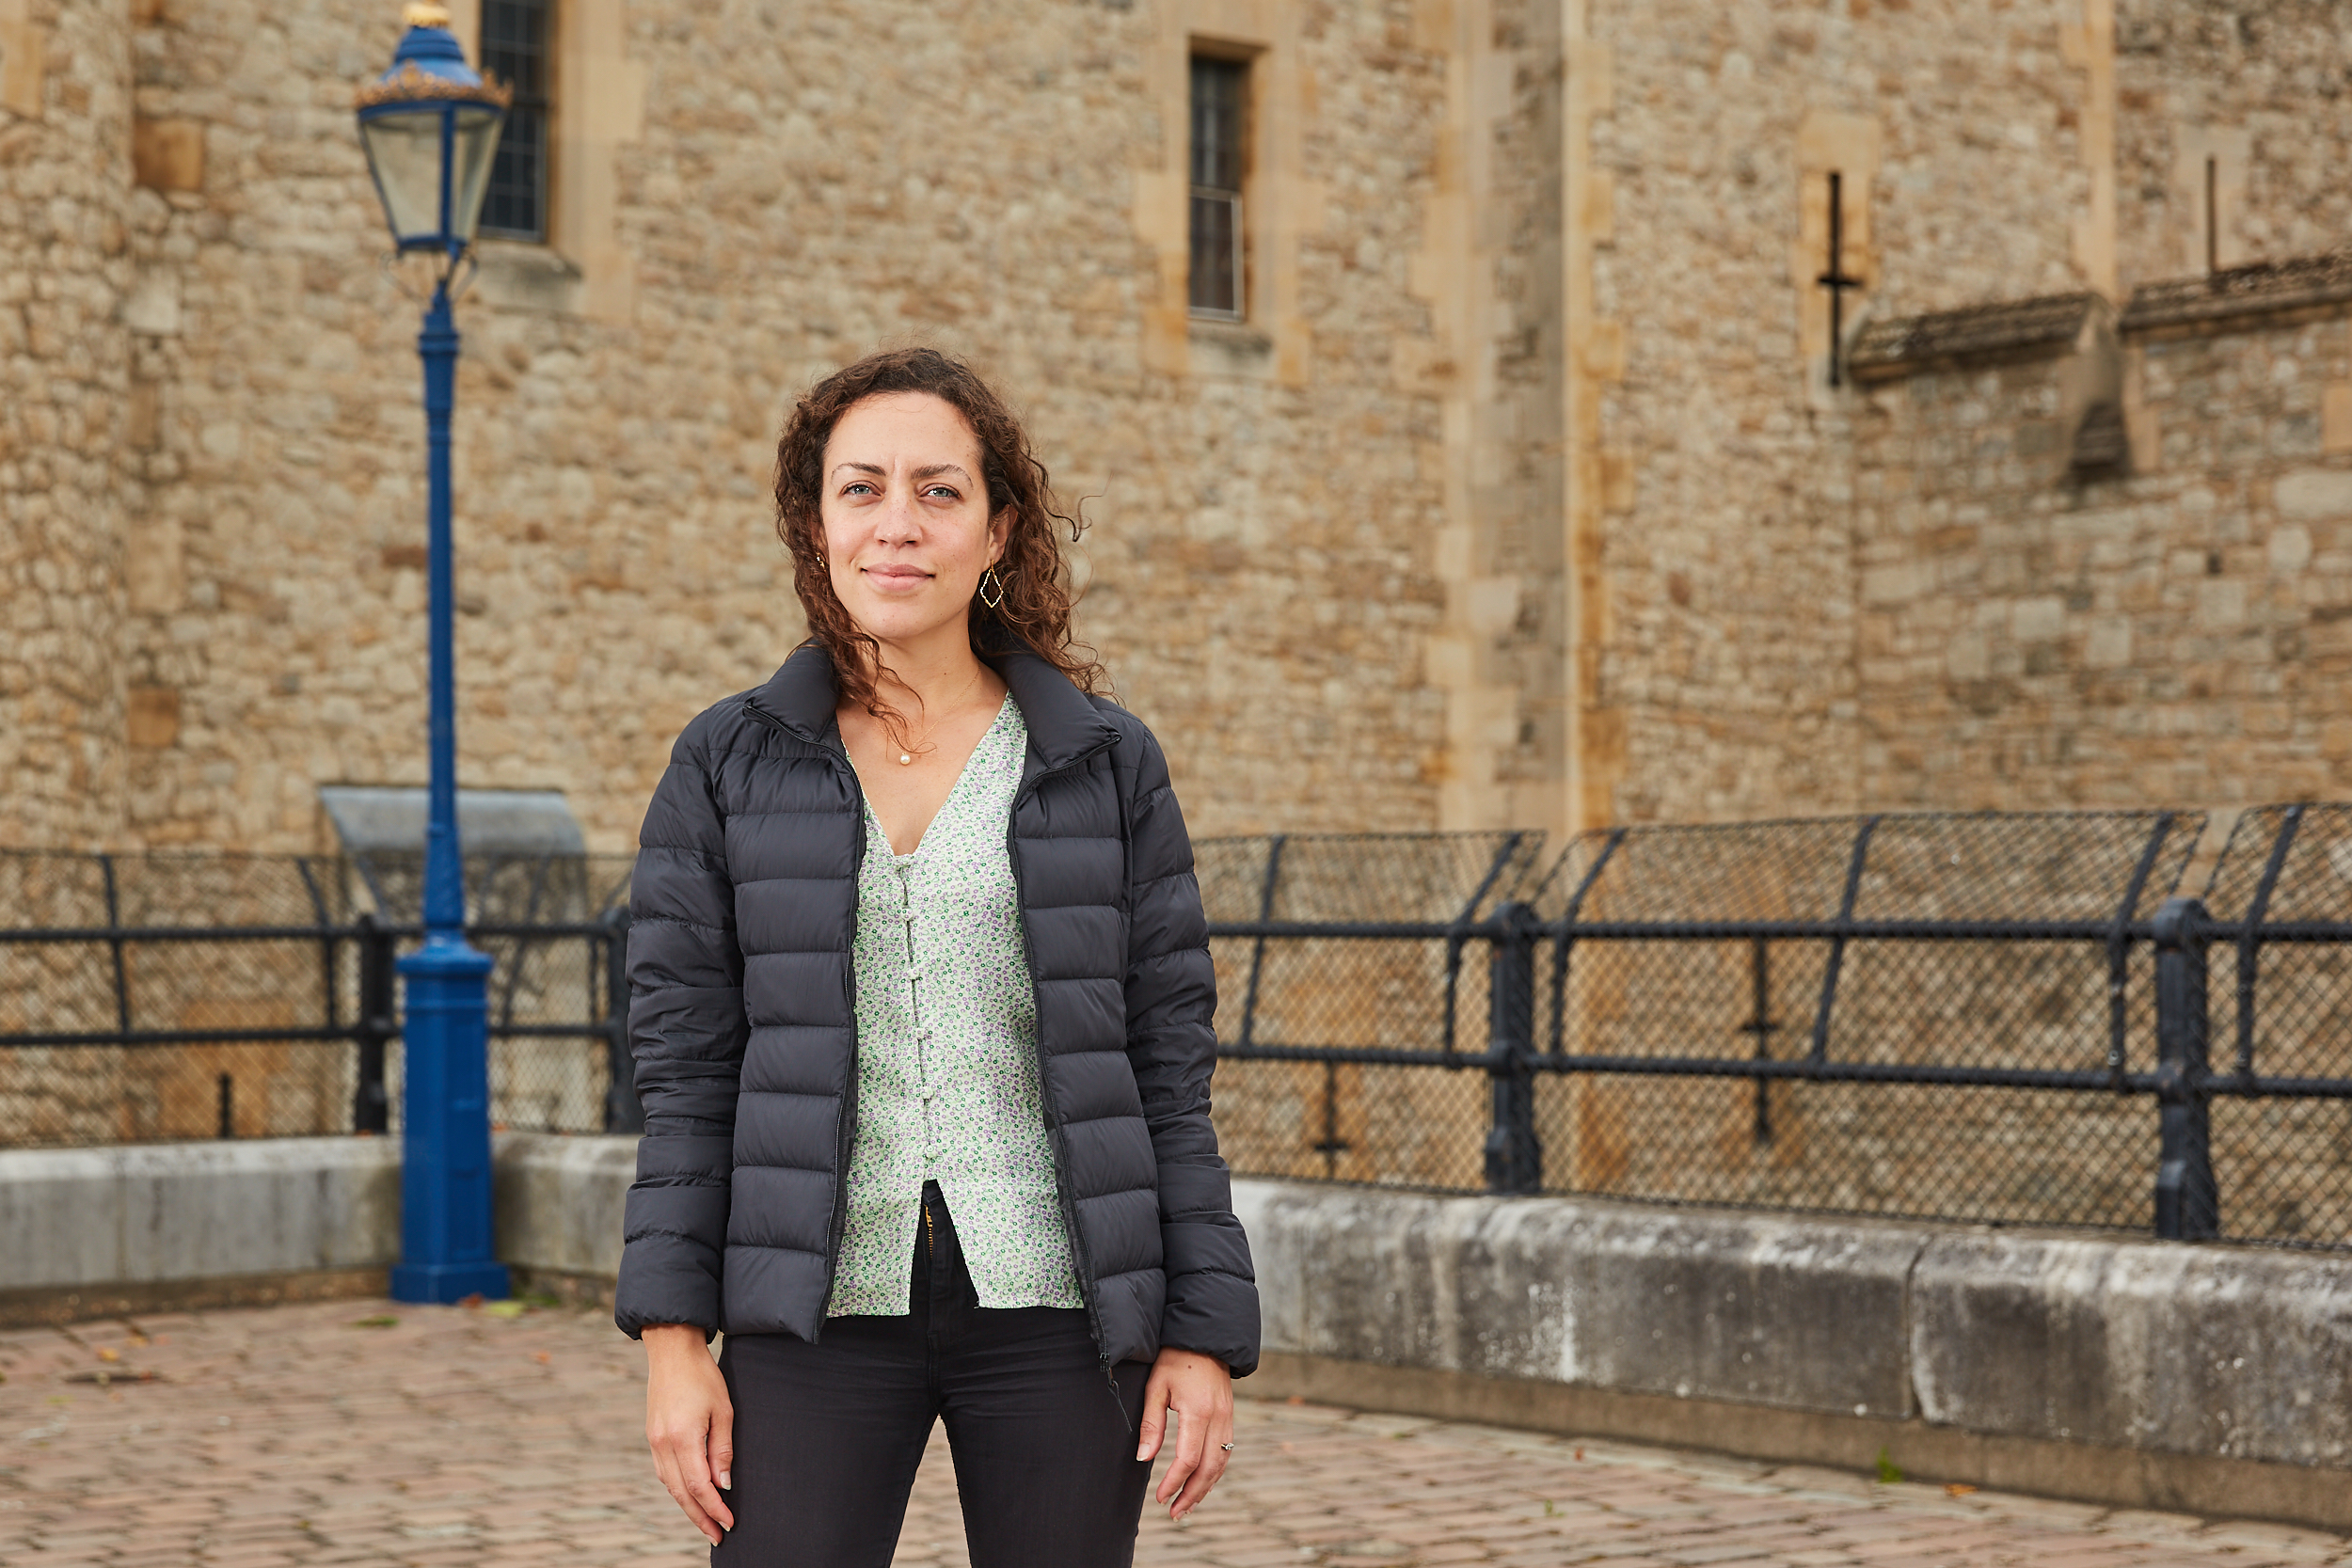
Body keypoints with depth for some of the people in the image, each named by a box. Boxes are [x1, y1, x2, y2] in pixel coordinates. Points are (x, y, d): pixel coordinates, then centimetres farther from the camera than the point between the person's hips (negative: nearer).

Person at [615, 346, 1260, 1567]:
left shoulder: (1109, 765, 4)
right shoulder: (726, 768, 5)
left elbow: (1170, 1068, 5)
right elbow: (684, 1075, 4)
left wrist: (1204, 1332, 0)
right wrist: (673, 1339, -2)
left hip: (1056, 1306, 0)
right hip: (818, 1312, 0)